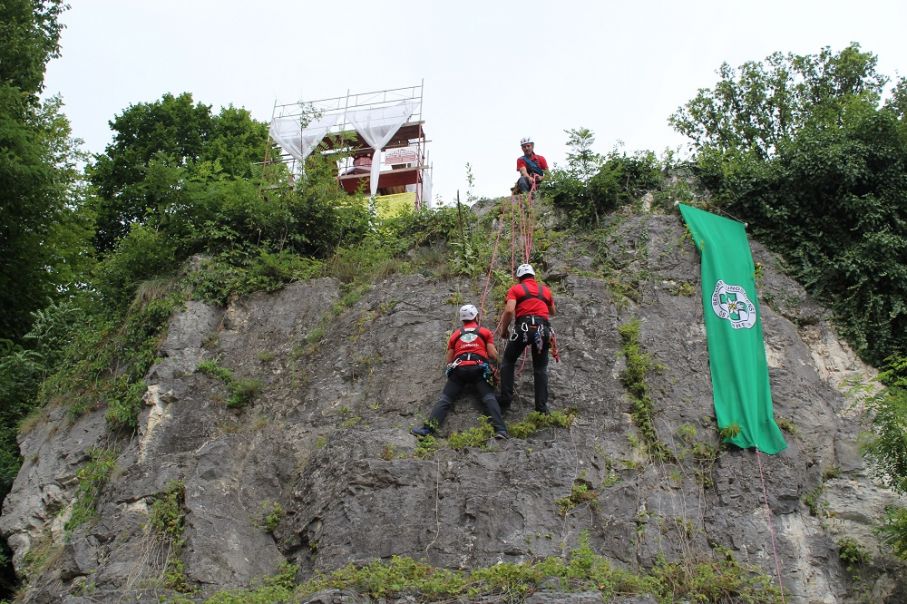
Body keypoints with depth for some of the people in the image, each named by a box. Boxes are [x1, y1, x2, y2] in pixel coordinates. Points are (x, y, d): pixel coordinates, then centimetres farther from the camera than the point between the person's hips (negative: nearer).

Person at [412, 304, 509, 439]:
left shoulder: (455, 335, 24)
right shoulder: (486, 332, 18)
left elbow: (449, 361, 23)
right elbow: (493, 355, 9)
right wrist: (496, 354, 32)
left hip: (459, 369, 2)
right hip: (479, 368, -1)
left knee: (445, 399, 0)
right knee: (489, 398, -7)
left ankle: (428, 428, -15)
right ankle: (500, 430, -25)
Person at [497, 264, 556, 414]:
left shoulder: (515, 289, 11)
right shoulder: (545, 290, 23)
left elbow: (509, 311, -6)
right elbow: (552, 312, 37)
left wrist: (503, 330, 7)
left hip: (524, 328, -3)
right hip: (543, 329, 3)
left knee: (508, 362, 16)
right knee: (540, 369, 12)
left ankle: (505, 401, 7)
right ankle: (541, 408, 3)